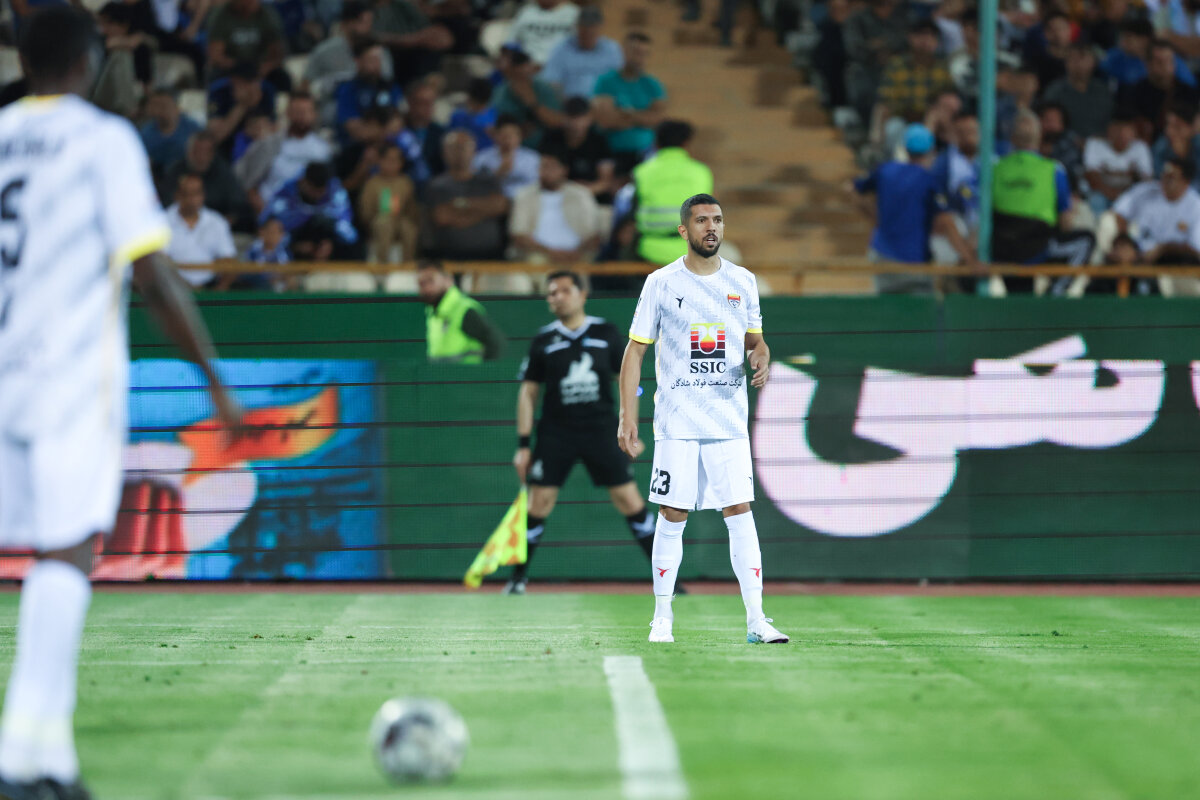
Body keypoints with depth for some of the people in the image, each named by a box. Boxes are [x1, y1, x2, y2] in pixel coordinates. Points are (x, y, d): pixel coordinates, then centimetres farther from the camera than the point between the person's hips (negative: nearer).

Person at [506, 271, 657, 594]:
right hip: (556, 434, 0)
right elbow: (528, 392, 6)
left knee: (629, 500, -2)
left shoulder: (607, 334, 2)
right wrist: (523, 445, 1)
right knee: (539, 503, -5)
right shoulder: (543, 341, 3)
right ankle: (518, 578, 6)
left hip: (601, 432, 0)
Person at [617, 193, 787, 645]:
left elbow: (755, 337, 19)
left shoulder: (742, 282, 7)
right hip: (677, 421, -2)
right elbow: (635, 351, 2)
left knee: (740, 513, -5)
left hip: (729, 421, 2)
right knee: (672, 516, 0)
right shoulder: (662, 283, 0)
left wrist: (761, 356, -6)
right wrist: (627, 417, -4)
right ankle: (662, 617, 10)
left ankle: (755, 620, -6)